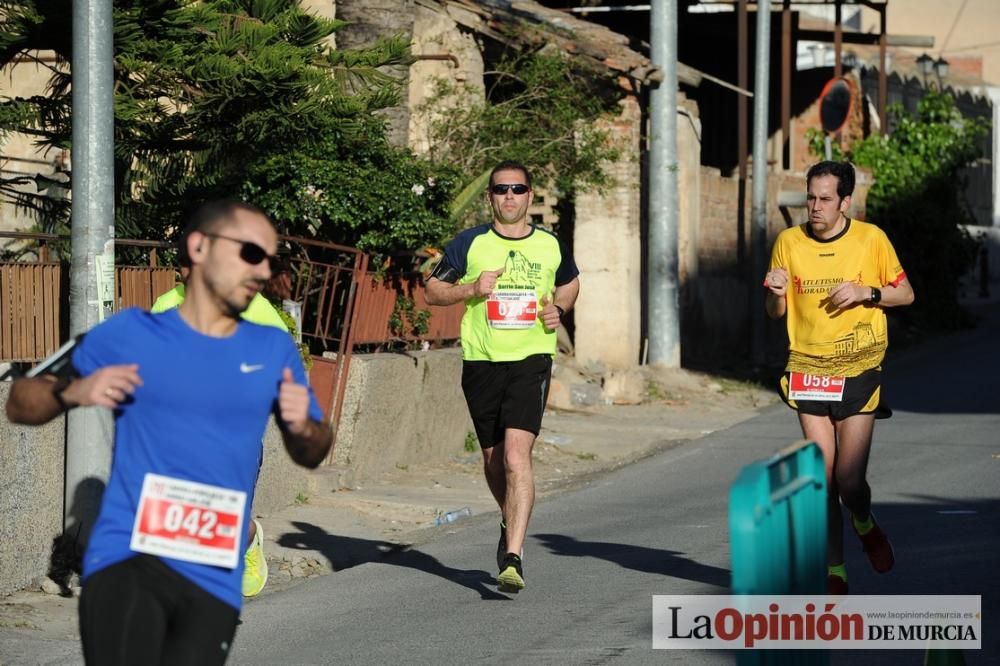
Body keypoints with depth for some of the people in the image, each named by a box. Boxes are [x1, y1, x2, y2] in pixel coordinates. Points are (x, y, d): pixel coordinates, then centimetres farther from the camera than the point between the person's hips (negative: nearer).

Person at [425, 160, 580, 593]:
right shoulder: (469, 244, 2)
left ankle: (512, 558, -22)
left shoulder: (550, 245, 6)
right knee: (493, 459, 13)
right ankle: (511, 526, 42)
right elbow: (432, 291, 8)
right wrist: (472, 289, -10)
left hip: (531, 361, -2)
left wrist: (559, 308, 4)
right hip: (481, 362, 2)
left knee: (516, 457, -17)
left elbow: (570, 282, 26)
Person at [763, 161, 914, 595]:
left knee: (849, 480, -7)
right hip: (808, 370, 2)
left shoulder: (871, 239, -2)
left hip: (858, 369, -2)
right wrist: (776, 293, -13)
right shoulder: (789, 242, 3)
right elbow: (775, 312, 10)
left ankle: (865, 525, 27)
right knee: (822, 478, -2)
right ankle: (834, 572, 10)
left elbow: (906, 294, 6)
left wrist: (866, 292, -12)